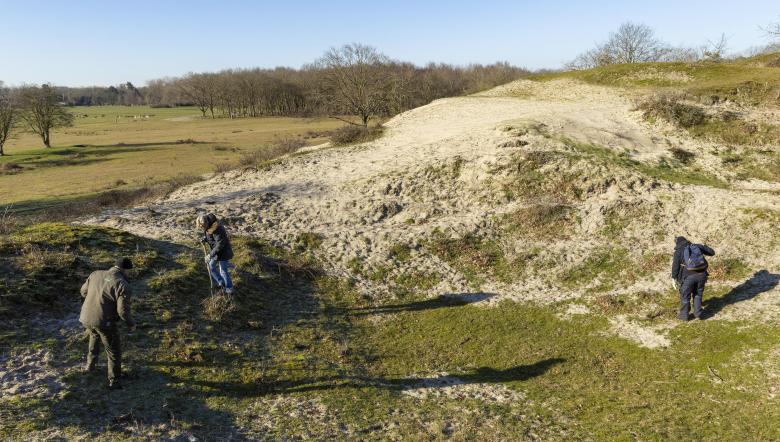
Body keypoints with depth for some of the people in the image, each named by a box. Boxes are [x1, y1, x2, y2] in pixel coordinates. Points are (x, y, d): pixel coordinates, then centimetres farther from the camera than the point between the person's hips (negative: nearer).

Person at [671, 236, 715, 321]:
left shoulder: (678, 251, 3)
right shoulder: (697, 246, 13)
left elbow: (675, 266, 0)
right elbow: (712, 252, 22)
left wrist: (675, 278, 9)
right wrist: (704, 247, 41)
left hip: (689, 276, -4)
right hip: (701, 274, 4)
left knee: (685, 296, 12)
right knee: (698, 294, 22)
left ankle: (684, 315, 23)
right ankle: (697, 314, 26)